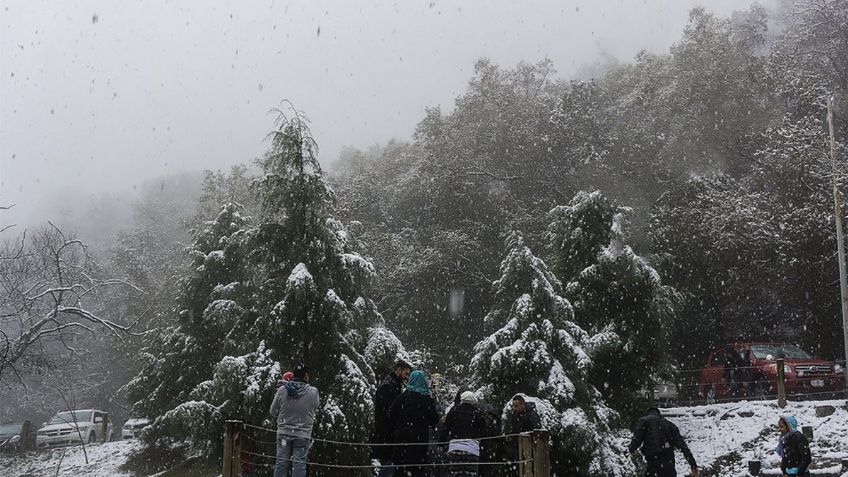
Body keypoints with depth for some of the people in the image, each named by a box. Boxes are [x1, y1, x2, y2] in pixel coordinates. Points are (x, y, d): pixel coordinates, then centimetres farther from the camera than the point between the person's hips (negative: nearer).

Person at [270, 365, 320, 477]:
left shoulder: (282, 390, -6)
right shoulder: (313, 392, -10)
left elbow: (273, 412, 2)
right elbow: (314, 410, 3)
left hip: (284, 433, 2)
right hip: (303, 434, -2)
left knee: (281, 462, 10)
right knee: (299, 464, 2)